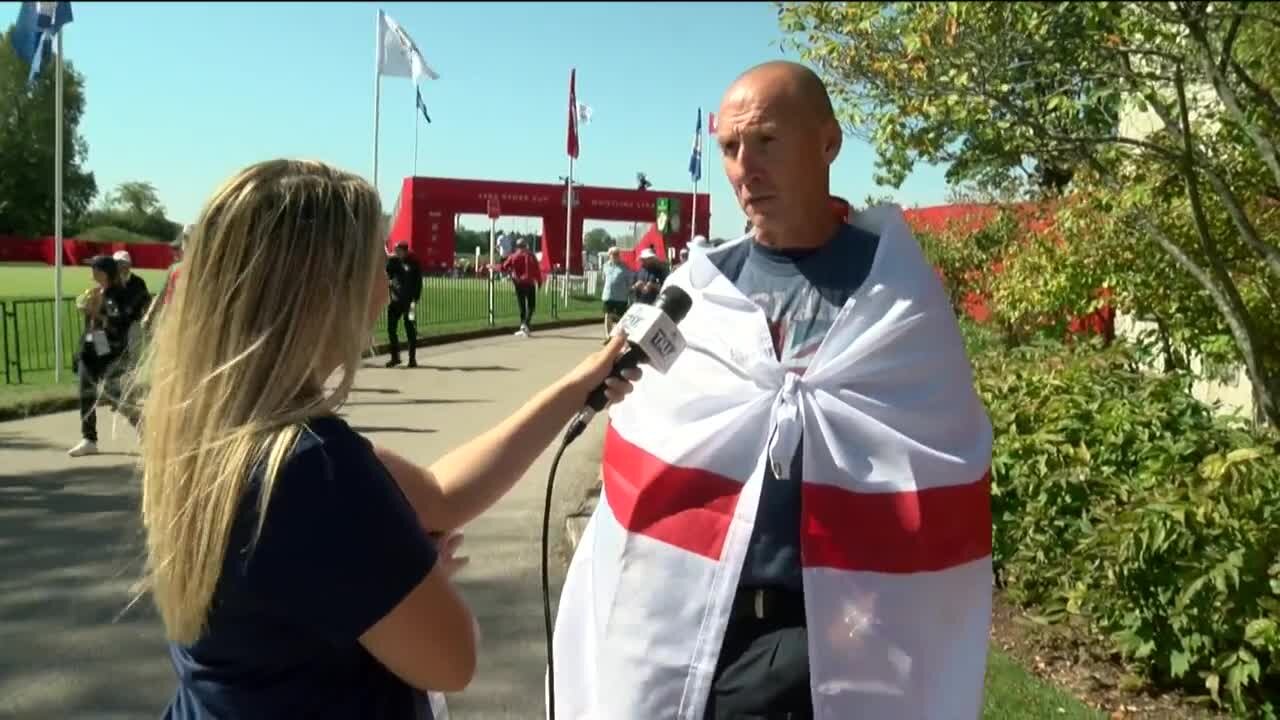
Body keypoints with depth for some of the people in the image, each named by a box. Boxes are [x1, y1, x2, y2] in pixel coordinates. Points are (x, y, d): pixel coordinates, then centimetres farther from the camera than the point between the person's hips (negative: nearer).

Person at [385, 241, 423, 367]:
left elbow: (418, 283, -8)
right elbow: (388, 275, 2)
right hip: (395, 300, 4)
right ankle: (395, 356, 16)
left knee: (410, 330, 2)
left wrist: (415, 300, -15)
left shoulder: (413, 263, -5)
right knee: (391, 329, 4)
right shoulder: (393, 261, 7)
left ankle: (412, 358, 11)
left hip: (408, 301, -4)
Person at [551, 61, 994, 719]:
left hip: (841, 639, -2)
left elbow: (944, 466, -1)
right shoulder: (696, 290, 4)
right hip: (684, 632, 3)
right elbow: (641, 465, 7)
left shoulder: (898, 293, -2)